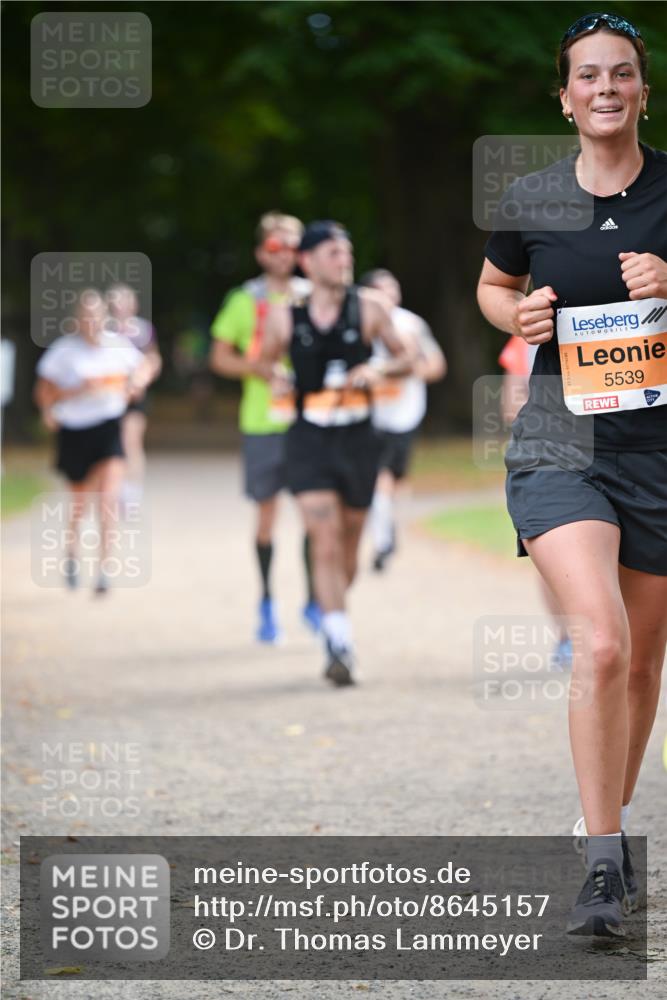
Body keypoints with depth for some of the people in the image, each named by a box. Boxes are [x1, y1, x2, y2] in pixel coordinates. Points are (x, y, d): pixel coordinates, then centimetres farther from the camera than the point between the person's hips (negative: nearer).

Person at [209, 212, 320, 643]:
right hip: (262, 421, 0)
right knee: (267, 512, 6)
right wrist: (256, 366, -10)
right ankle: (267, 603, 20)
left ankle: (314, 600, 2)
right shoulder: (245, 300, 4)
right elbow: (220, 357, 8)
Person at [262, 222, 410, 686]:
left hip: (358, 438, 2)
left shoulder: (368, 308, -1)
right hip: (310, 440, -2)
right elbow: (264, 363, 13)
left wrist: (378, 370, -13)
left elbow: (405, 358, 7)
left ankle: (336, 634, 35)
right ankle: (341, 645, -18)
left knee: (349, 545, 12)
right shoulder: (284, 318, -2)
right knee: (326, 543, -16)